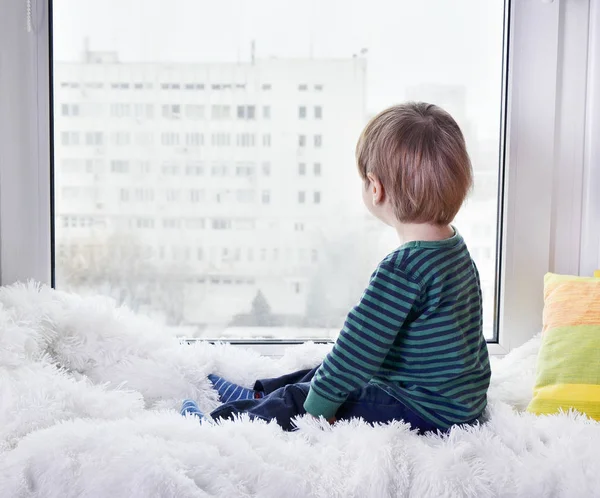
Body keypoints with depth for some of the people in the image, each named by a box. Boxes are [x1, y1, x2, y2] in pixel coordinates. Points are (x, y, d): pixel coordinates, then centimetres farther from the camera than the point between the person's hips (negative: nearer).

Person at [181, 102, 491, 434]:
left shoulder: (401, 270, -29)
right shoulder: (456, 247, 4)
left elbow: (359, 348, -25)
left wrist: (316, 408, -12)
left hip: (425, 414, -9)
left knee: (297, 400, 0)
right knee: (326, 372, 23)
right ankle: (256, 396, 42)